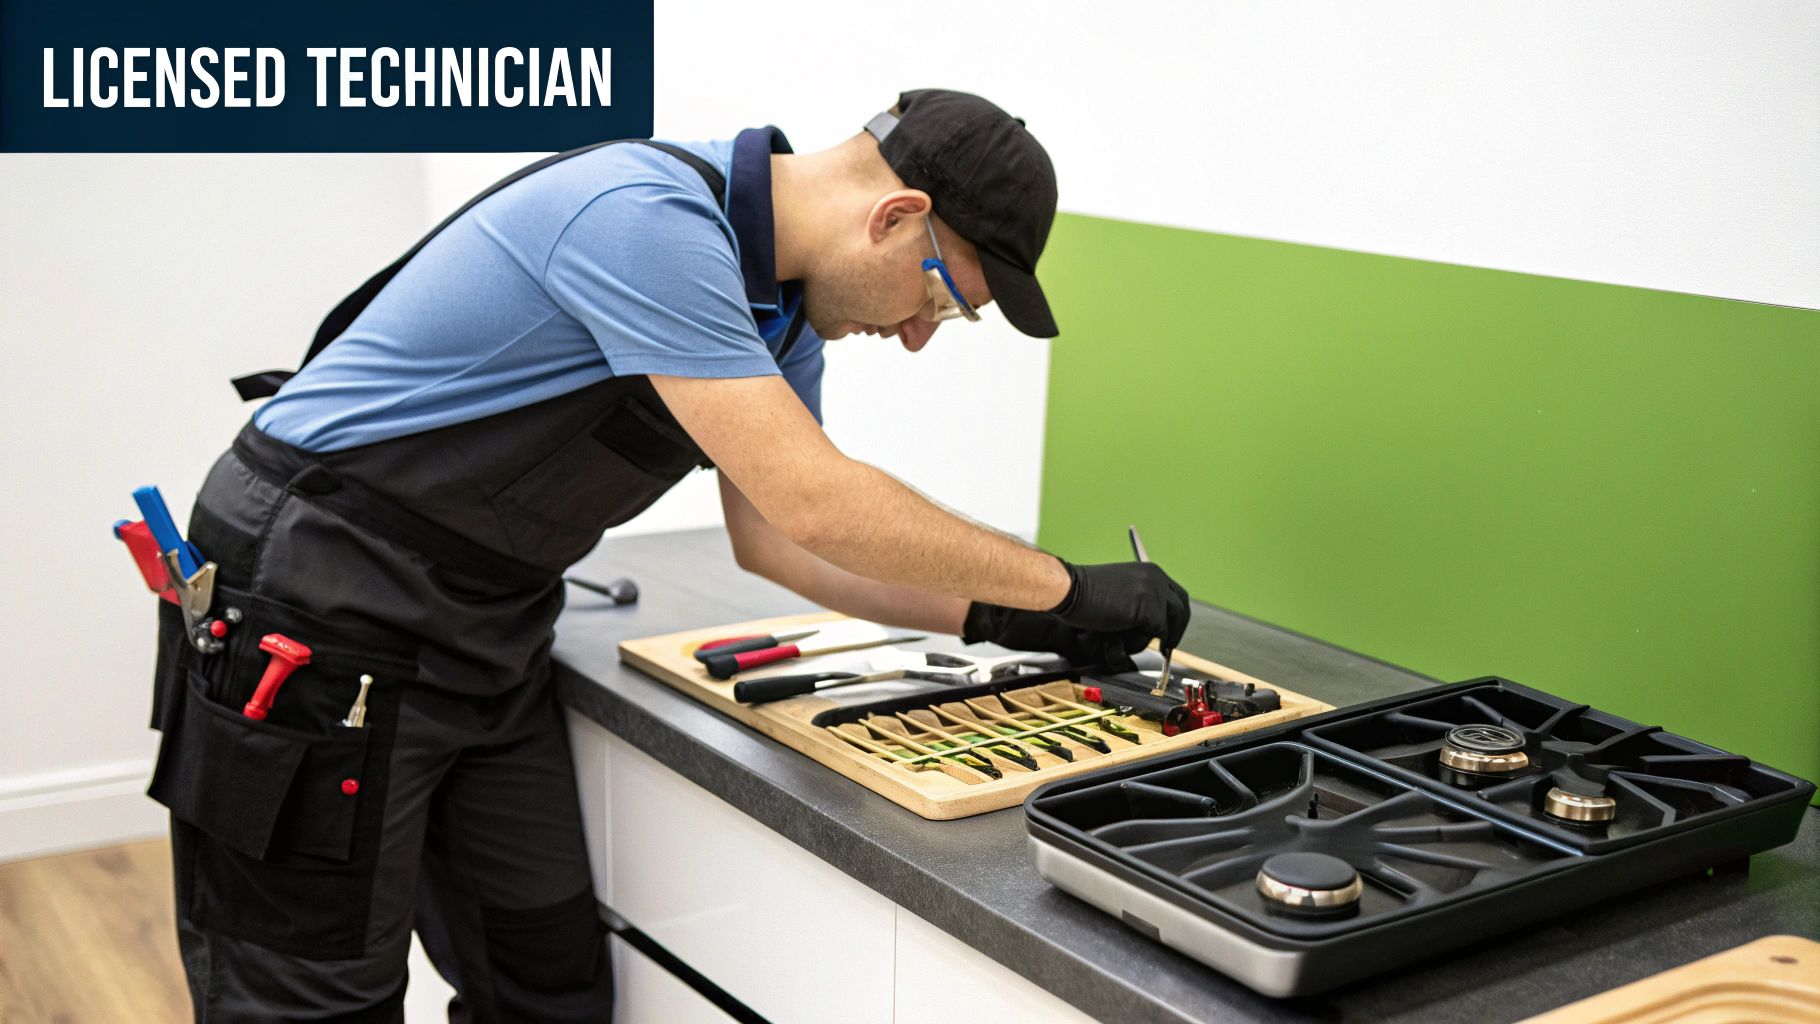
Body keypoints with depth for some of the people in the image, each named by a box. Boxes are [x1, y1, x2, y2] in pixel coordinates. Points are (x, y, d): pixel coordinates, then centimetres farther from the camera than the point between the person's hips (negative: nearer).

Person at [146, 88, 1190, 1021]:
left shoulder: (779, 307, 4)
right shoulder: (644, 217, -27)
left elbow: (771, 532, 9)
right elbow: (811, 504, -29)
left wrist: (996, 618, -1)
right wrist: (1065, 588, -18)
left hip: (484, 634, 9)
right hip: (322, 620, -9)